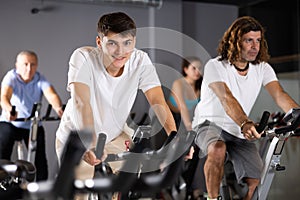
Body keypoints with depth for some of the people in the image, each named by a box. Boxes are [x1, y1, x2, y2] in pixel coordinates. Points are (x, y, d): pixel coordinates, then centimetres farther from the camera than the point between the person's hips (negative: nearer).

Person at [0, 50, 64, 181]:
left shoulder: (40, 80, -10)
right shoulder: (11, 77, -15)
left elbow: (51, 95, -27)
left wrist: (58, 108, -50)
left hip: (34, 126, 2)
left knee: (40, 160, -2)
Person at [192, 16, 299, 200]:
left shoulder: (263, 68, -3)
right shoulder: (215, 66, -17)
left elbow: (280, 95, -18)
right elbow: (227, 99, -34)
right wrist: (245, 123, -52)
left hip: (240, 134, 4)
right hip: (210, 124, -4)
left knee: (256, 182, -10)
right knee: (218, 150, -37)